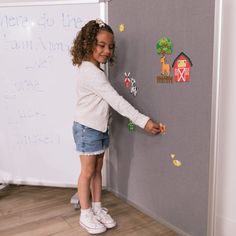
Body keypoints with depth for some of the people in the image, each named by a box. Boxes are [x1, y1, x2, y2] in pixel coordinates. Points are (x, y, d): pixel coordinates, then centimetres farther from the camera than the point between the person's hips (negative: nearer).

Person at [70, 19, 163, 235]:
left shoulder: (93, 69, 9)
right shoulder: (91, 72, -24)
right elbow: (116, 101, -29)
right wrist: (143, 121, -29)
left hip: (99, 127, 9)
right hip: (87, 128, -9)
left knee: (97, 170, 15)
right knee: (88, 172, 4)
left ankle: (98, 208, 29)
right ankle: (86, 214, 20)